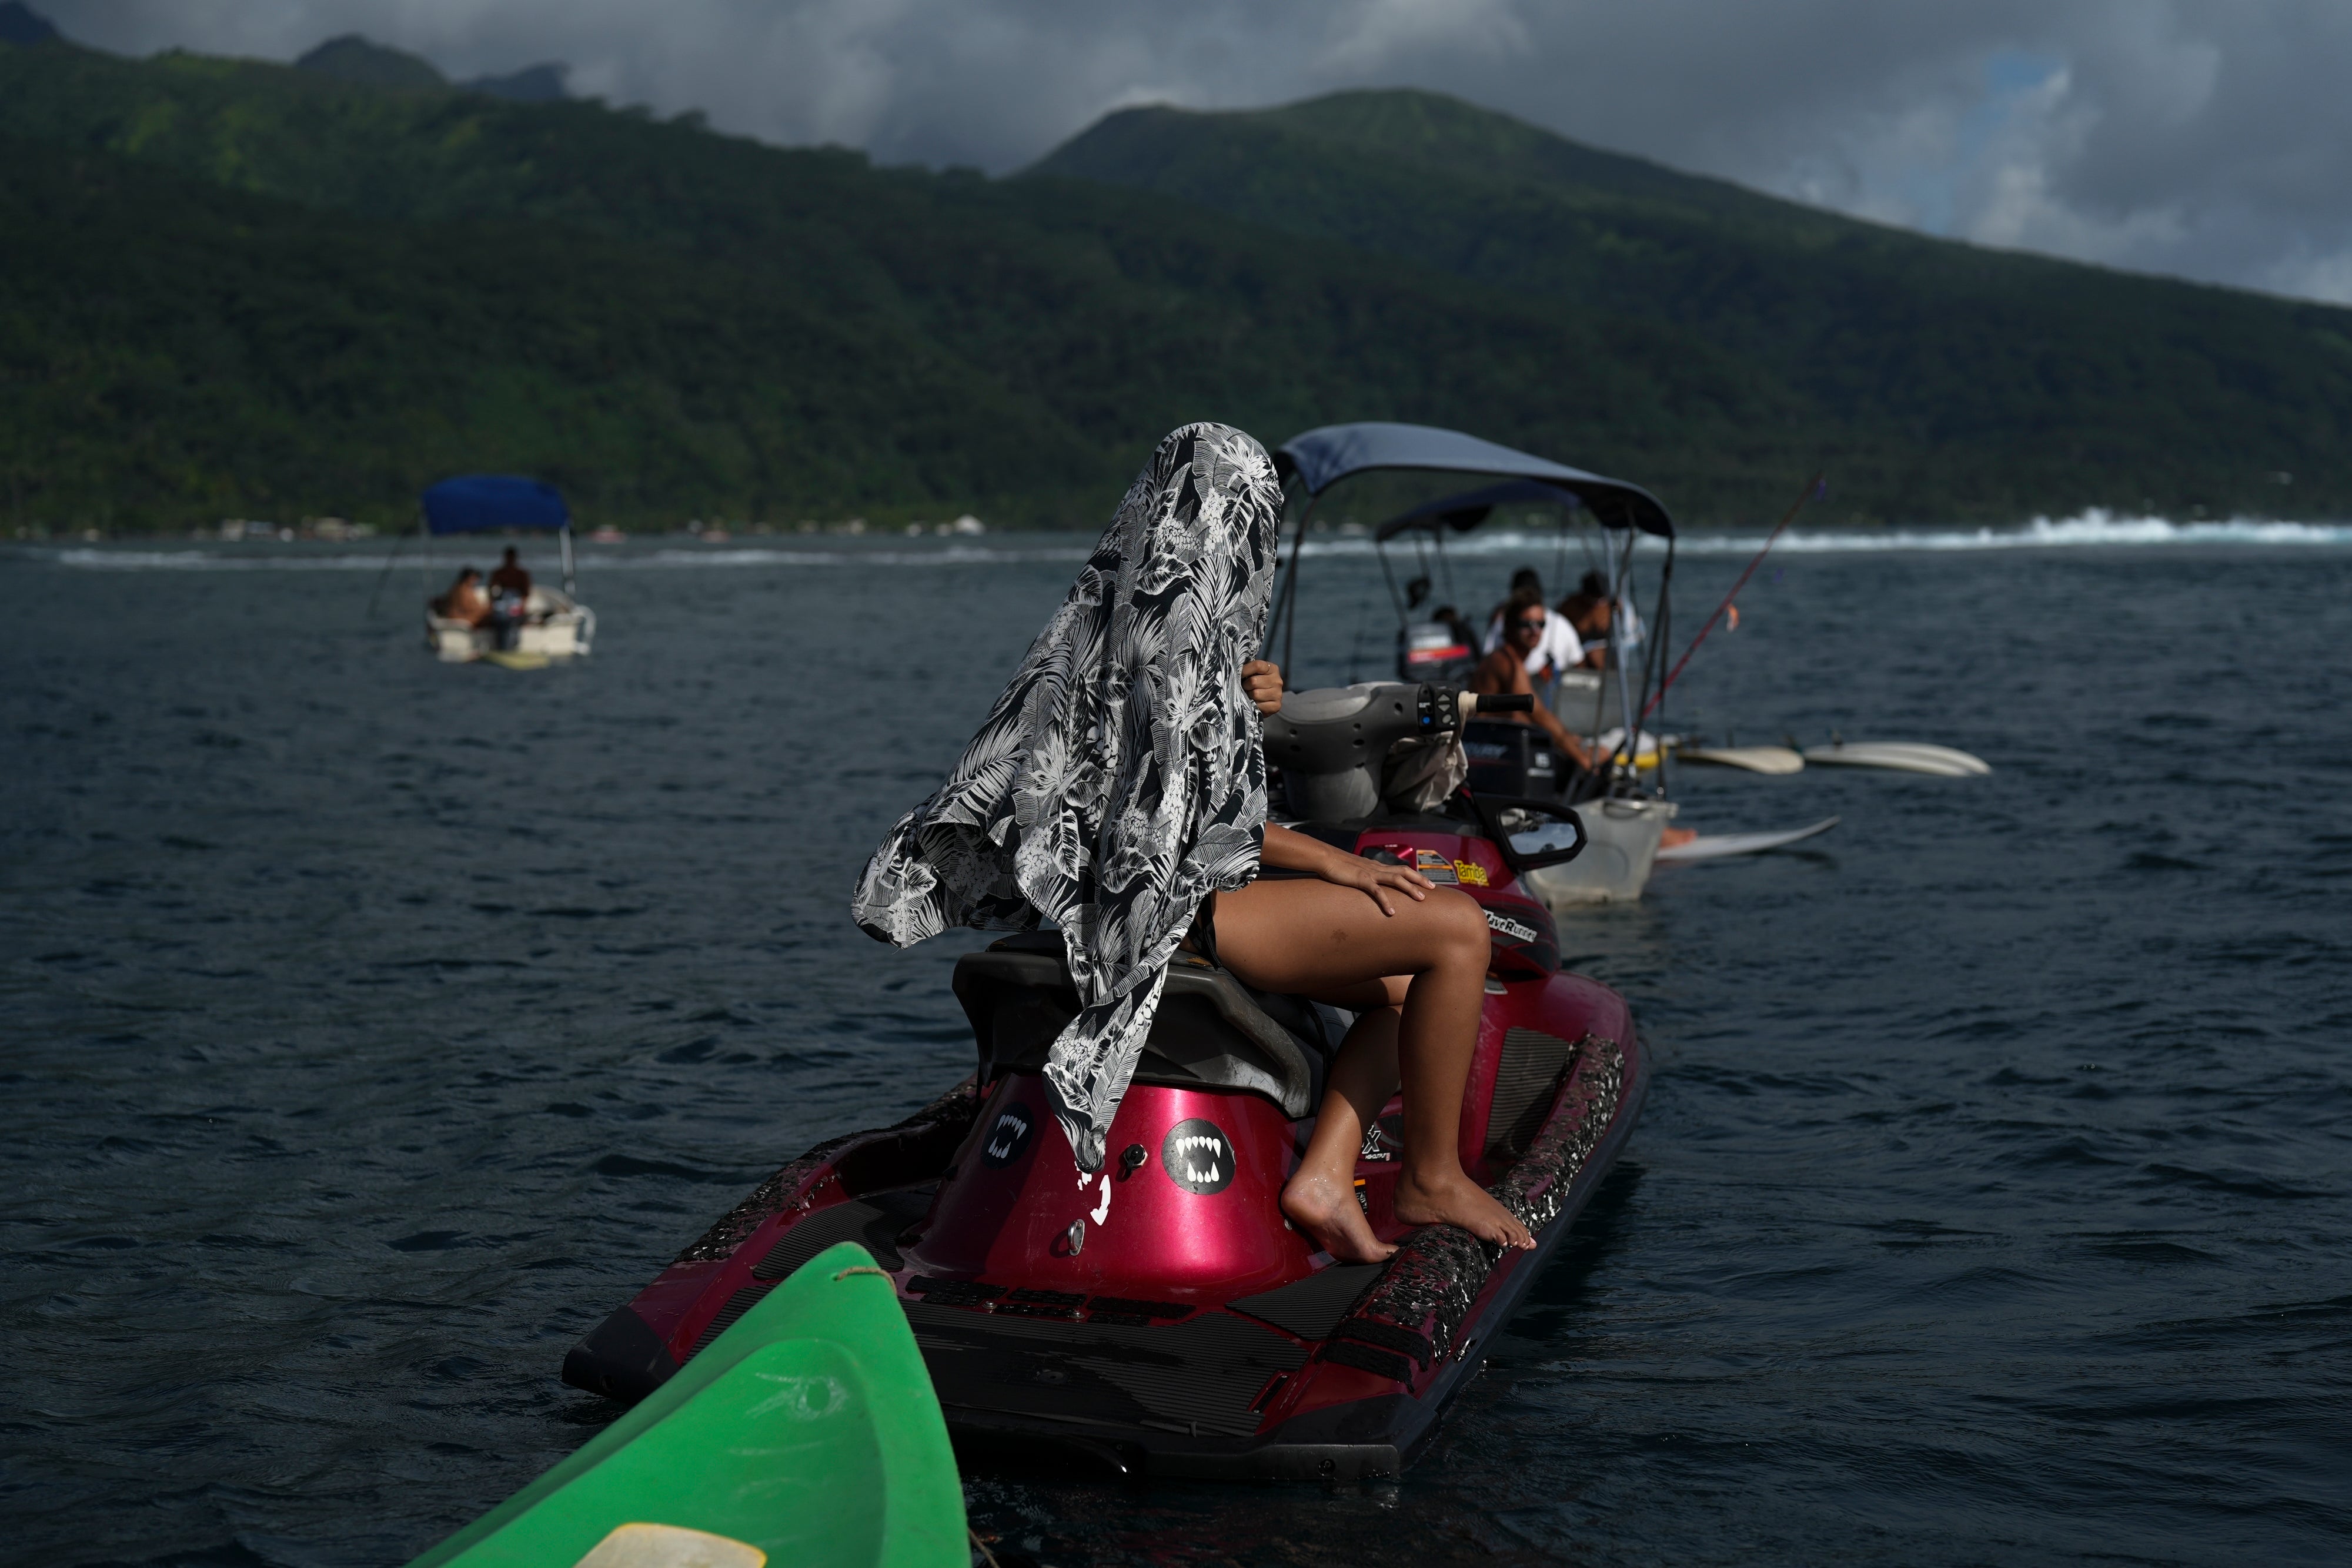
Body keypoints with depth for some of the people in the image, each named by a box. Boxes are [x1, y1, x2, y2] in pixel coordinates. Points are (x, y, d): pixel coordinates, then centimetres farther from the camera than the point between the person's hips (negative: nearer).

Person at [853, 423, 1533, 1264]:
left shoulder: (1124, 604, 14)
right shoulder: (1178, 619, -15)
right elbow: (1176, 801, -19)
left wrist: (1245, 708, 4)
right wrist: (1329, 861, -13)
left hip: (1174, 885, 11)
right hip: (1176, 906, -11)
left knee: (1403, 987, 14)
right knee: (1457, 926, -16)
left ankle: (1325, 1175, 0)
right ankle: (1432, 1178, -5)